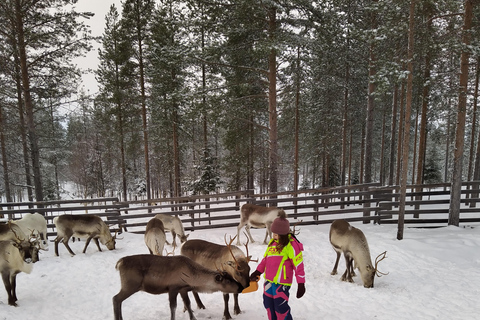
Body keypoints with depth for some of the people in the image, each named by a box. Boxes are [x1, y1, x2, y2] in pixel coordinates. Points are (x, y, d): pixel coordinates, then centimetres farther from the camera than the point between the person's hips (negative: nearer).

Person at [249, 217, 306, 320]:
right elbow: (266, 258, 20)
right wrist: (258, 272, 20)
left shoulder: (291, 244, -13)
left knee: (281, 307, -4)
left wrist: (301, 284, -14)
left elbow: (298, 264, -13)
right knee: (269, 304, 18)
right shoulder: (272, 242, 10)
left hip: (281, 282, -8)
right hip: (269, 280, 8)